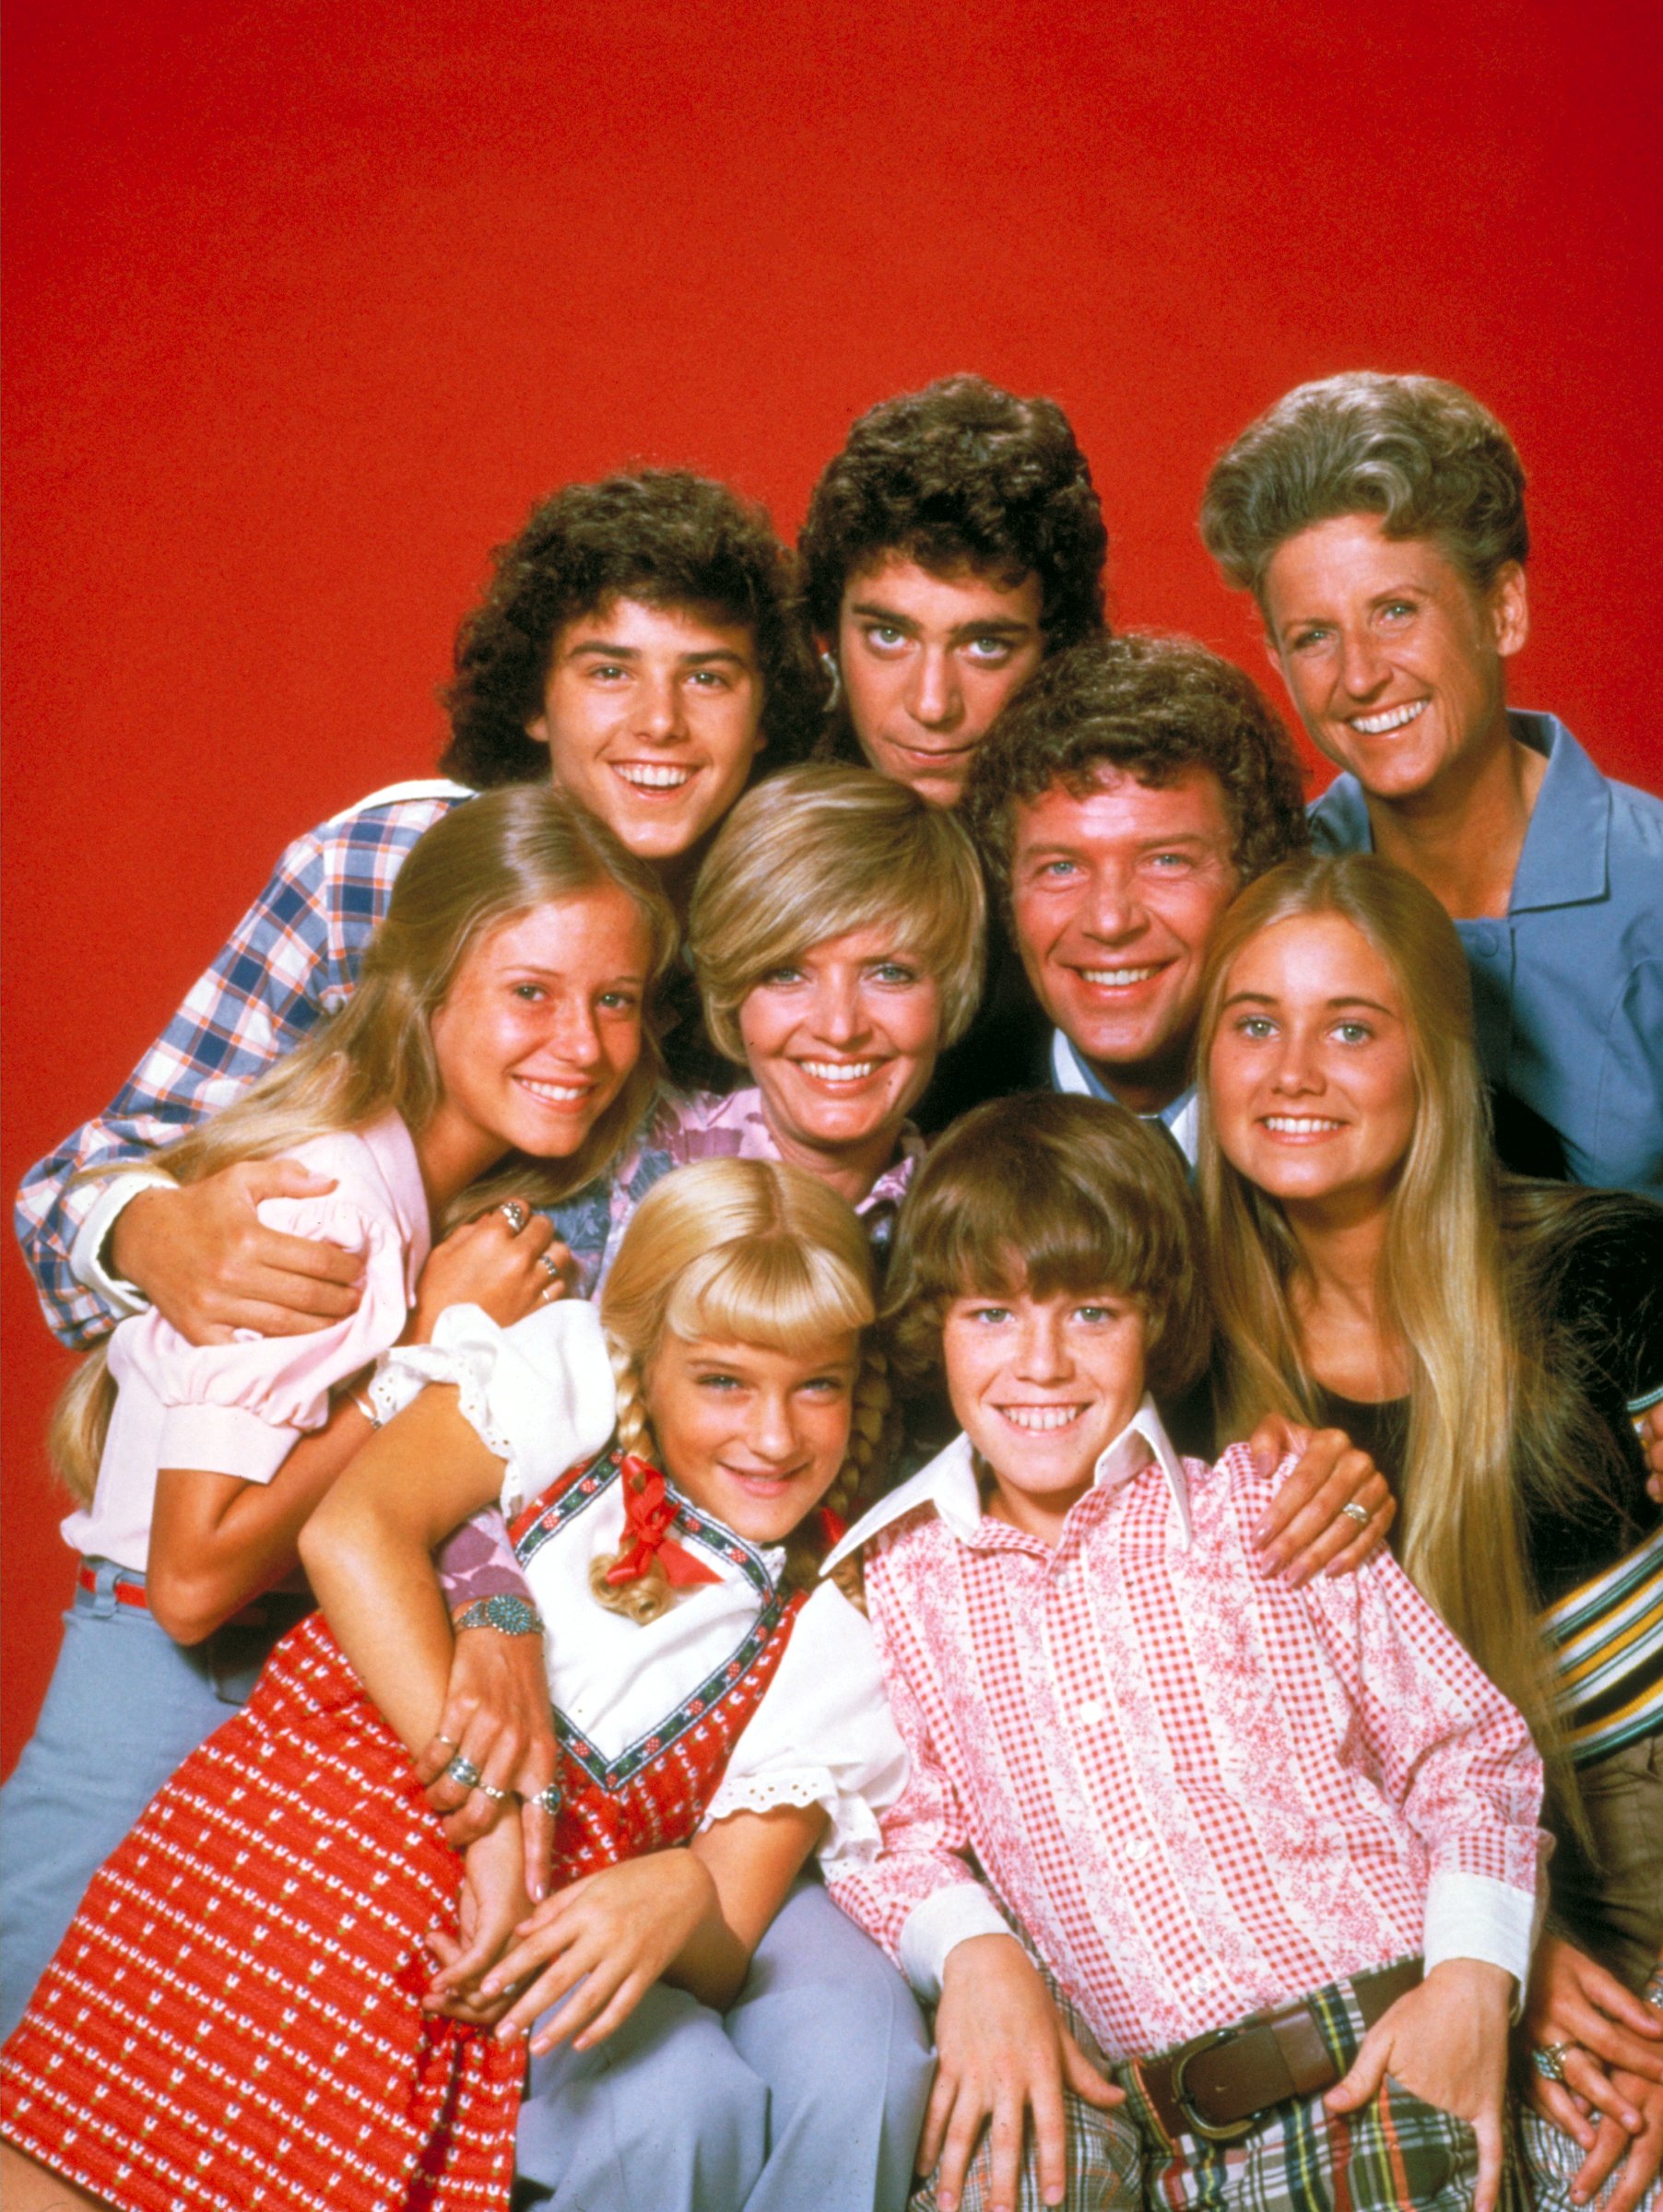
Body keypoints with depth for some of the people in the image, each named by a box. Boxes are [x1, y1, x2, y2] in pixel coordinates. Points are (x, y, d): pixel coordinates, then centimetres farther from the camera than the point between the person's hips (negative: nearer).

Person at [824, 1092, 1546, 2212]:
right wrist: (973, 1952, -11)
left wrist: (1472, 1980, -8)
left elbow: (1474, 1751, 7)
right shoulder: (904, 1584, 9)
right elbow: (896, 1830, 9)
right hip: (1124, 2107, 0)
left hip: (1372, 2064, 0)